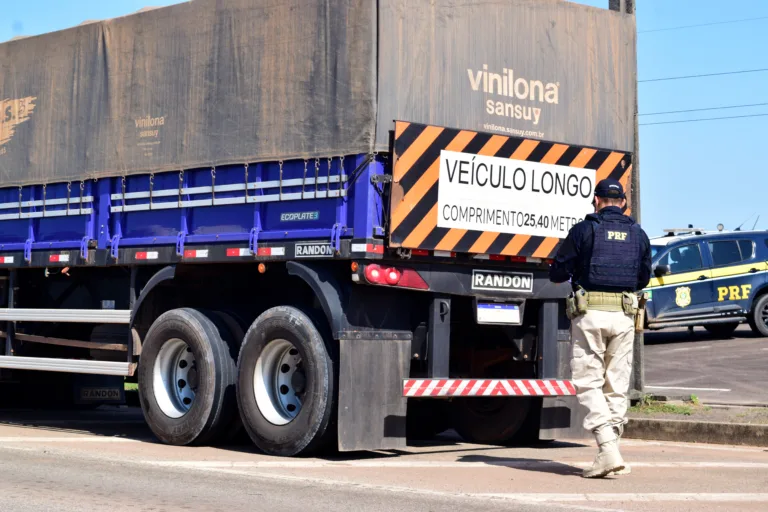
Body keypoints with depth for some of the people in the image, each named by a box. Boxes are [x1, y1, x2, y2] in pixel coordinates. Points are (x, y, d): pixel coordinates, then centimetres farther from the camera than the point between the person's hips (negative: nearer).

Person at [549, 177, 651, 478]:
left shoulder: (585, 230, -2)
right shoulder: (638, 235, 11)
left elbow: (557, 273, 0)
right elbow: (643, 279, 20)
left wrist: (565, 274, 23)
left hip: (590, 314, -4)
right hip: (624, 316, 4)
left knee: (588, 383, -1)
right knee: (616, 386, 9)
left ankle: (608, 450, -16)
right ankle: (610, 454, 10)